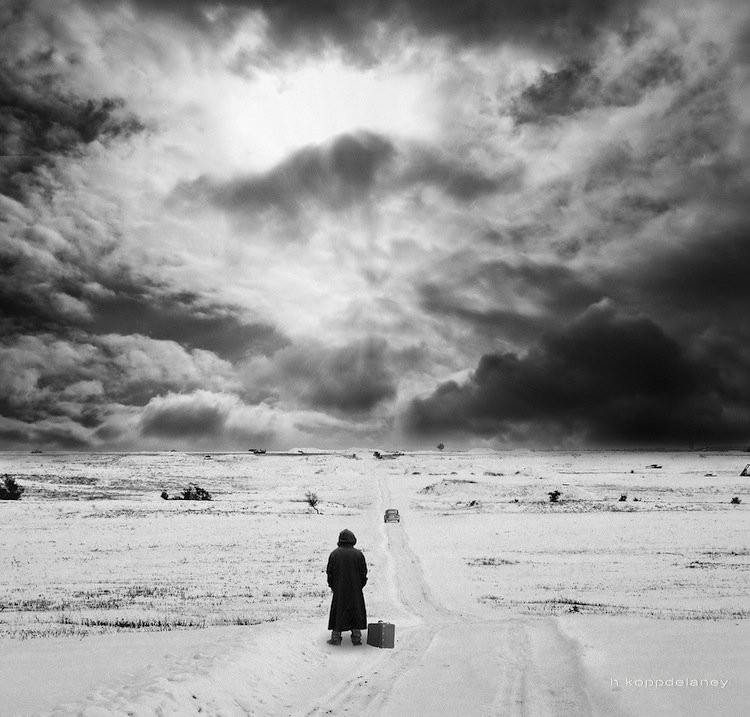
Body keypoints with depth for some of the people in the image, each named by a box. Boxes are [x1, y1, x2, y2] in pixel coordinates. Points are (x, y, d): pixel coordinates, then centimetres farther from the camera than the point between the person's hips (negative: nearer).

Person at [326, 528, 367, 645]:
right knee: (357, 612, 10)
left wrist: (332, 585, 13)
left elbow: (330, 572, 1)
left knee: (338, 612, 9)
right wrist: (360, 585, 11)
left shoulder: (334, 554, -4)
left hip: (339, 590, 0)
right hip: (355, 590, 0)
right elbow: (363, 572, -2)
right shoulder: (358, 554, -6)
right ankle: (356, 637, 10)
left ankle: (336, 637, 8)